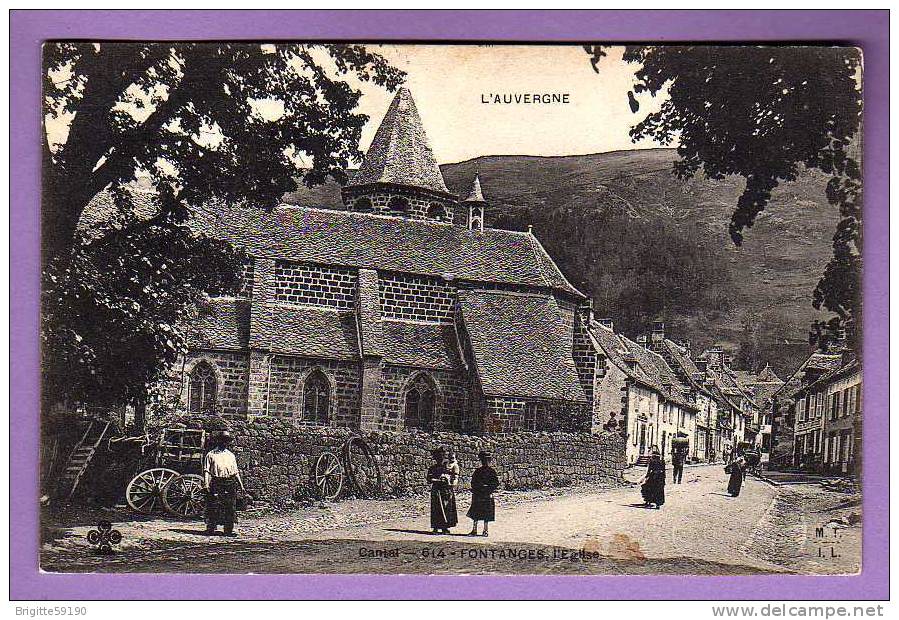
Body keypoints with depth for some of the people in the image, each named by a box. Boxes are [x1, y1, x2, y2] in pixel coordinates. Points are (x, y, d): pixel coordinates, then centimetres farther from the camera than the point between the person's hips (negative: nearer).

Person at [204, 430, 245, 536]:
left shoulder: (231, 455, 18)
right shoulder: (211, 455, 6)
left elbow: (235, 472, 19)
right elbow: (206, 471, 1)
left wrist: (241, 485, 13)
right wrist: (206, 484, -11)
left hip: (230, 484, 3)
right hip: (216, 483, -3)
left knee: (230, 507, -1)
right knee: (214, 507, -4)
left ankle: (229, 530, 3)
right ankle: (211, 529, 3)